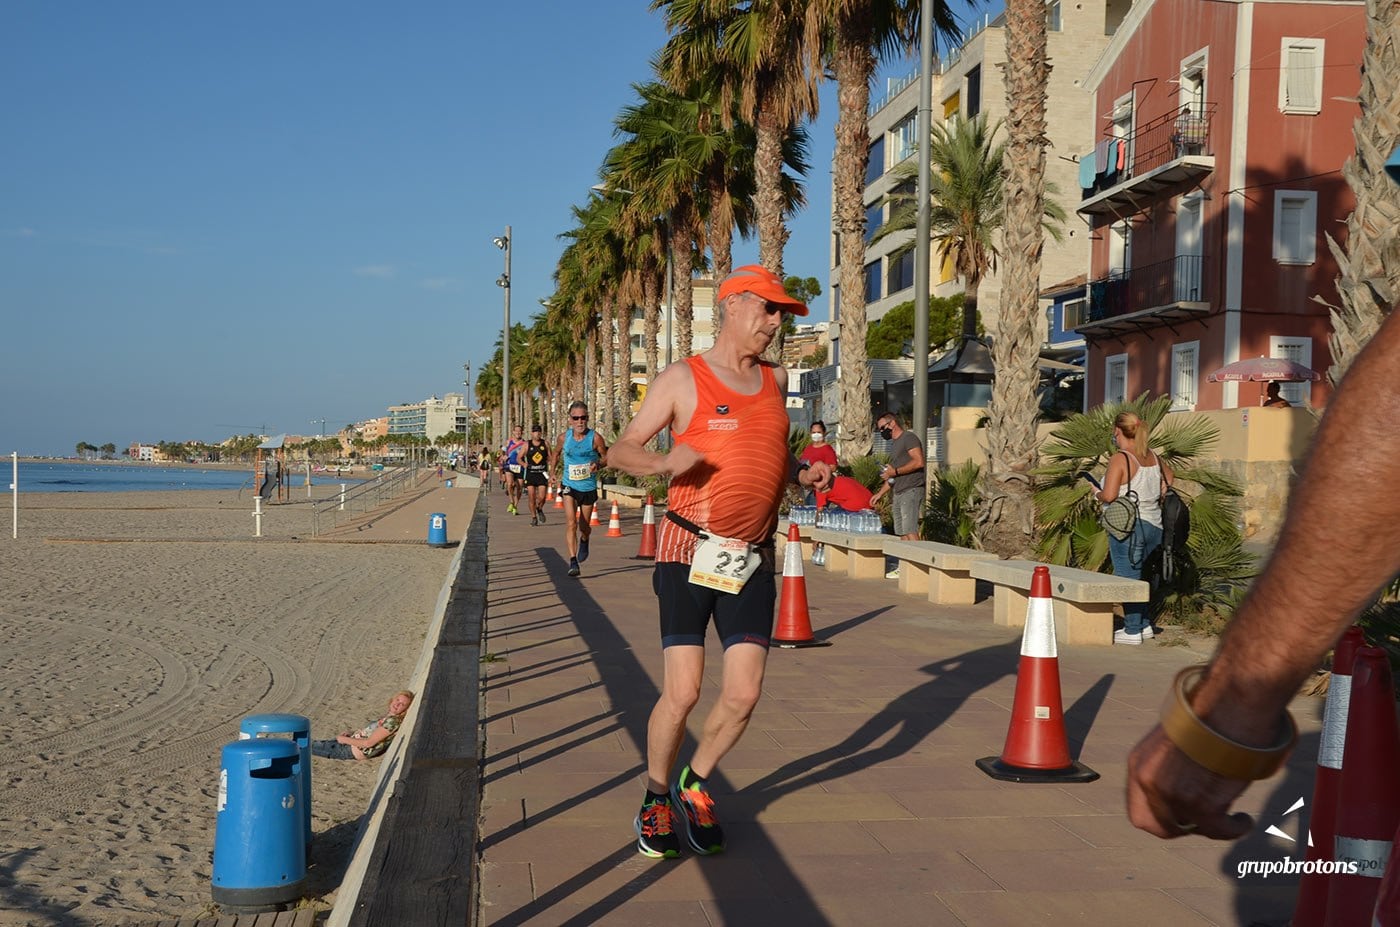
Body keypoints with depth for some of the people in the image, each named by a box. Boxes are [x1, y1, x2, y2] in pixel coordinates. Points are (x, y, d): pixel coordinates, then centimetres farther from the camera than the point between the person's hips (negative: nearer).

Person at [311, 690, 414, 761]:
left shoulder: (392, 721, -24)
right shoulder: (388, 717, 6)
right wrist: (351, 733, 9)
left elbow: (368, 743, -24)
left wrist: (345, 739, -13)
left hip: (355, 751, -8)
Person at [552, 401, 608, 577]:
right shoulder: (564, 438, -4)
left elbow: (606, 457, 0)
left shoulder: (595, 438, -11)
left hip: (589, 487, 0)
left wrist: (598, 464, -20)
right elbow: (556, 454, 16)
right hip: (569, 486, 0)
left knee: (584, 526, 13)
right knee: (571, 523, -17)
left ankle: (584, 541, 49)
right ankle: (573, 561, -18)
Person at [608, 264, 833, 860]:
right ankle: (656, 799, 20)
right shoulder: (682, 380, -1)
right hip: (689, 554, -4)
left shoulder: (775, 381, 14)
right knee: (682, 694, -6)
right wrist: (665, 462, -21)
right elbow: (620, 452, -1)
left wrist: (803, 473, 7)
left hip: (752, 560, 5)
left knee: (743, 696, -1)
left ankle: (695, 785, 25)